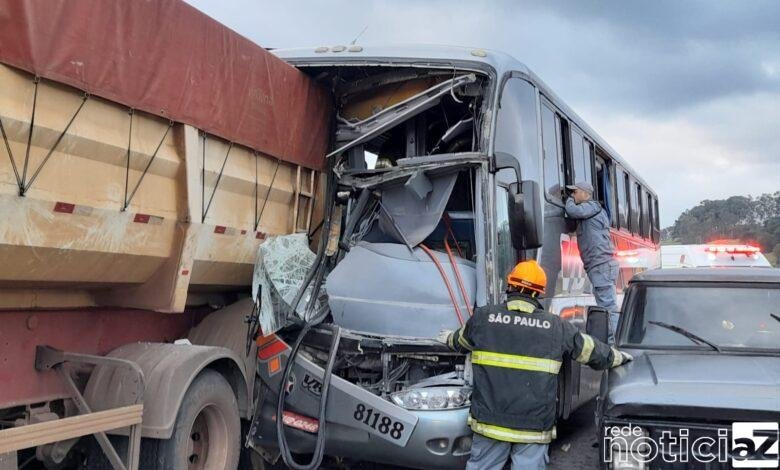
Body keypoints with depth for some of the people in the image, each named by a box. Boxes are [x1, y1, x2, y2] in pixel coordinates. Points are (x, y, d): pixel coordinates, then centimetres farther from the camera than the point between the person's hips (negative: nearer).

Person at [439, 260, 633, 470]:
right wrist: (620, 357, 33)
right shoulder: (556, 327, -1)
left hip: (489, 420, 1)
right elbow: (593, 351, 12)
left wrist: (449, 338, 45)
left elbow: (460, 342, 21)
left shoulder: (483, 316, 1)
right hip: (535, 427, -1)